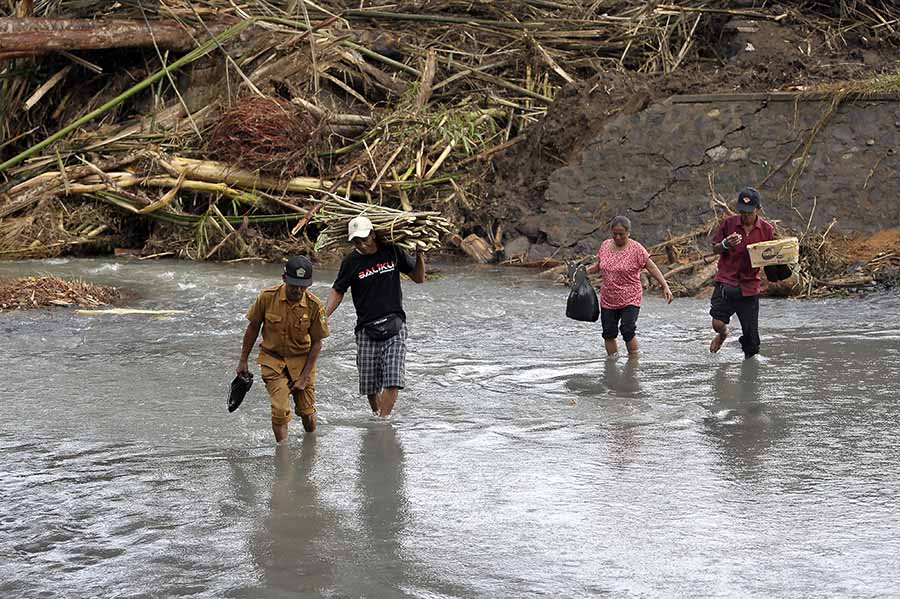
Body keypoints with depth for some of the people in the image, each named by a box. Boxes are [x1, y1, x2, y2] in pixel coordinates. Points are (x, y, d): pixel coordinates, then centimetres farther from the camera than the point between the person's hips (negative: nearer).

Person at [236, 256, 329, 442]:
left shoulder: (314, 305, -15)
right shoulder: (267, 297, -16)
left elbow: (317, 343, -7)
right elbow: (253, 328, -1)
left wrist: (304, 377, -10)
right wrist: (243, 361, 4)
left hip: (302, 360, 1)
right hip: (272, 359, -1)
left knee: (307, 412, 7)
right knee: (280, 410, -15)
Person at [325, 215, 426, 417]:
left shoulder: (392, 253, 2)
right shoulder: (351, 262, 0)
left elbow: (419, 278, 12)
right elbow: (337, 291, 9)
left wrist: (420, 254, -4)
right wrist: (322, 317, -5)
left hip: (394, 326, 0)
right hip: (367, 329, 1)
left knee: (393, 379, -15)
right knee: (369, 385, 2)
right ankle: (377, 416, 21)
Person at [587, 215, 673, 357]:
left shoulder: (636, 249, -10)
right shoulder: (605, 246, 5)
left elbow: (652, 268, -9)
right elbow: (599, 265, 20)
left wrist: (665, 286, -16)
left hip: (630, 299, -5)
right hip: (608, 300, 5)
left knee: (628, 331, -14)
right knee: (609, 334, 5)